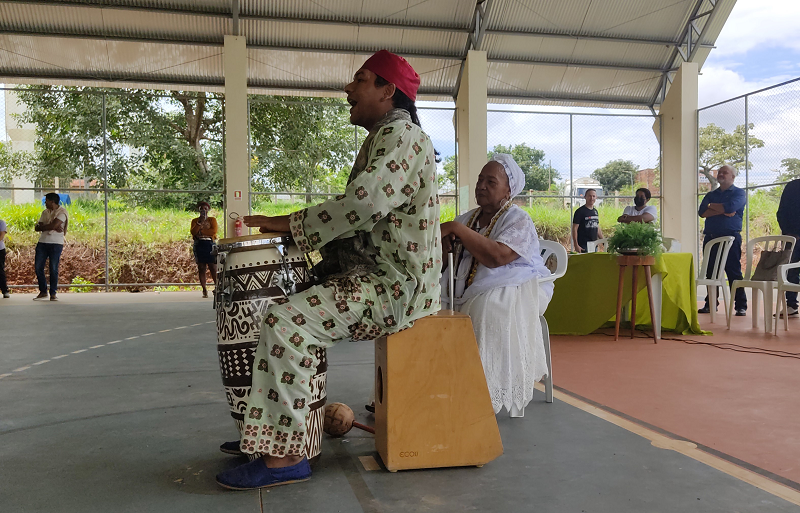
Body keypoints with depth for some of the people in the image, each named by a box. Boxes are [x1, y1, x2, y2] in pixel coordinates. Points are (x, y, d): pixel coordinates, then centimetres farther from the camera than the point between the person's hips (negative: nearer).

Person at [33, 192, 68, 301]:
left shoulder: (61, 212, -3)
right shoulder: (45, 212, 16)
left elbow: (53, 225, -18)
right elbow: (37, 227, 6)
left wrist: (42, 227, -2)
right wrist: (53, 227, -9)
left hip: (56, 243, -6)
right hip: (42, 242, 6)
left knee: (53, 269, -4)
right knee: (38, 267, 2)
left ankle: (53, 293, 5)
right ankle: (43, 292, 14)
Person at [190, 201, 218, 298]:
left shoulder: (212, 220, 10)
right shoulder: (195, 221, 15)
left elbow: (214, 231, -7)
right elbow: (193, 232, -2)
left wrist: (201, 231, -7)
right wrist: (200, 222, -8)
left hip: (210, 244, -2)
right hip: (199, 245, 2)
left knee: (213, 267, -7)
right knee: (201, 268, -1)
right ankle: (204, 290, 1)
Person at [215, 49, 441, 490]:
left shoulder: (400, 134, -12)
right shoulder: (380, 139, 22)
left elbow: (363, 205, -27)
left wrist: (291, 223, -16)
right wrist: (294, 225, 8)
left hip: (396, 284, -11)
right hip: (368, 272, 11)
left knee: (285, 323, -23)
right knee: (285, 303, 14)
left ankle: (283, 456, -14)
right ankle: (262, 431, 18)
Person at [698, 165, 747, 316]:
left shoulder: (739, 193, 5)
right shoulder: (711, 195, 18)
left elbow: (730, 207, -16)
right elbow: (702, 212, 1)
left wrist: (711, 206, -1)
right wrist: (723, 211, -10)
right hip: (710, 237, 5)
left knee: (734, 272, -7)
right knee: (710, 272, 6)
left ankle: (741, 306, -3)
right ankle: (710, 304, 15)